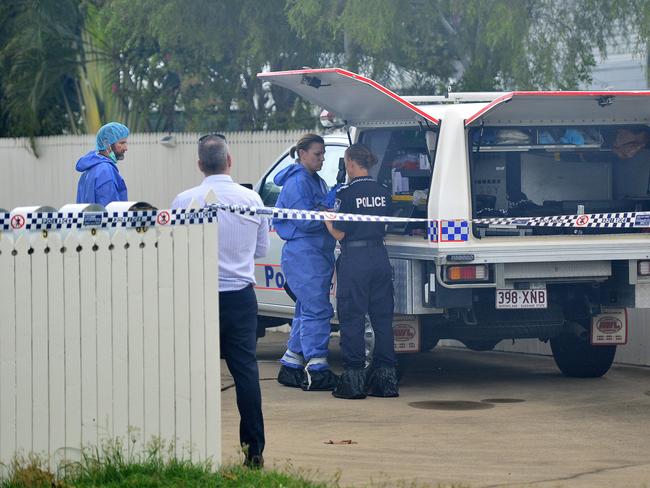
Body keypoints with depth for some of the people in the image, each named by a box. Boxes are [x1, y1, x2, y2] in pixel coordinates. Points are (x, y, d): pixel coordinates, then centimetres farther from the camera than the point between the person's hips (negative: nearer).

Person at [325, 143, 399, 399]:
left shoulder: (346, 193, -11)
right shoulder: (383, 192, 7)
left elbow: (339, 233, -11)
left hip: (354, 260, -6)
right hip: (380, 257, 6)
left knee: (352, 319, 1)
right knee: (382, 318, 11)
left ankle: (354, 378, 2)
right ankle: (385, 378, 13)